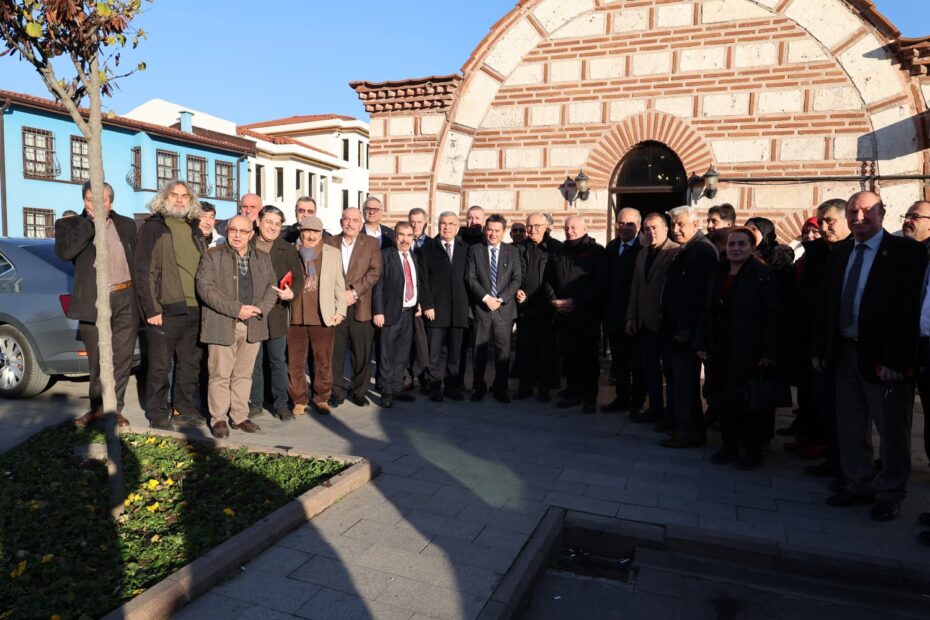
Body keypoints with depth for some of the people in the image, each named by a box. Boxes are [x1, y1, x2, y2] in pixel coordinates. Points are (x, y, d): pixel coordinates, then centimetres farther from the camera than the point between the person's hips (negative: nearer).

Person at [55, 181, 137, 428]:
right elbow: (64, 251, -18)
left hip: (125, 299, 1)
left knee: (122, 358, 6)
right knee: (97, 360, 9)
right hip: (93, 302, -1)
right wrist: (91, 221, -13)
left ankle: (115, 408, 18)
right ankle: (98, 407, 23)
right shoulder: (69, 224, 3)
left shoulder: (126, 225, 10)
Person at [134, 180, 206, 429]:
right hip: (166, 310, -5)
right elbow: (142, 270, -7)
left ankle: (186, 409, 23)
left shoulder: (194, 228, 16)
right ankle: (157, 414, 15)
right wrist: (151, 309, -13)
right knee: (160, 366, 3)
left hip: (195, 310, 5)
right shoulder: (153, 227, -1)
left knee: (190, 364, 12)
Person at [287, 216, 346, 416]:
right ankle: (299, 400, 21)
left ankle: (322, 398, 22)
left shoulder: (333, 253, 7)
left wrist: (340, 310, 3)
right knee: (295, 362, 6)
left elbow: (339, 284, 8)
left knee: (323, 362, 6)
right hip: (295, 316, 0)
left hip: (323, 317, 0)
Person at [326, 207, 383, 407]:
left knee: (362, 353, 4)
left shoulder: (371, 243, 5)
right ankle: (337, 391, 18)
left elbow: (375, 271, -4)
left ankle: (359, 391, 20)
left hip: (361, 307, 0)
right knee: (335, 352, 4)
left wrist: (354, 292, -12)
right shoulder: (329, 242, 9)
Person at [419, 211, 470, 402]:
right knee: (434, 352, 2)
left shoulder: (465, 249, 10)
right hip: (435, 308, -2)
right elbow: (423, 280, -1)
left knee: (455, 352, 6)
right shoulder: (427, 249, 4)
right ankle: (435, 387, 14)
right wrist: (427, 305, -8)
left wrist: (468, 304, 0)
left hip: (459, 309, 2)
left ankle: (452, 386, 17)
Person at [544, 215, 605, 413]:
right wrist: (554, 300, -1)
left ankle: (590, 397, 10)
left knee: (589, 357, 2)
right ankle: (573, 393, 19)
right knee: (569, 356, 8)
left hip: (588, 315, -4)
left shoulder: (596, 251, -1)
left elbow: (599, 282, -10)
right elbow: (548, 280, 16)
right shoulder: (558, 253, 15)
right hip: (564, 315, 5)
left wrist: (575, 301, -14)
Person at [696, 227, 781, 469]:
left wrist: (769, 352, -17)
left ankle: (754, 449, 19)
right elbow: (707, 313, 11)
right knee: (724, 397, 9)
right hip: (720, 351, 6)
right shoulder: (718, 274, 10)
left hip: (749, 352, -5)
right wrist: (702, 343, 5)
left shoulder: (763, 275, -8)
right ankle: (730, 445, 23)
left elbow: (773, 317, -12)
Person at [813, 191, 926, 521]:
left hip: (884, 357, -5)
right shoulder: (839, 254, 10)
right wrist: (821, 349, 8)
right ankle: (859, 484, 29)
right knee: (850, 428, 14)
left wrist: (895, 359, -19)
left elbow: (910, 310, -14)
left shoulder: (907, 252, -7)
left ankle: (889, 493, 23)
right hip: (845, 353, 6)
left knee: (892, 429, 8)